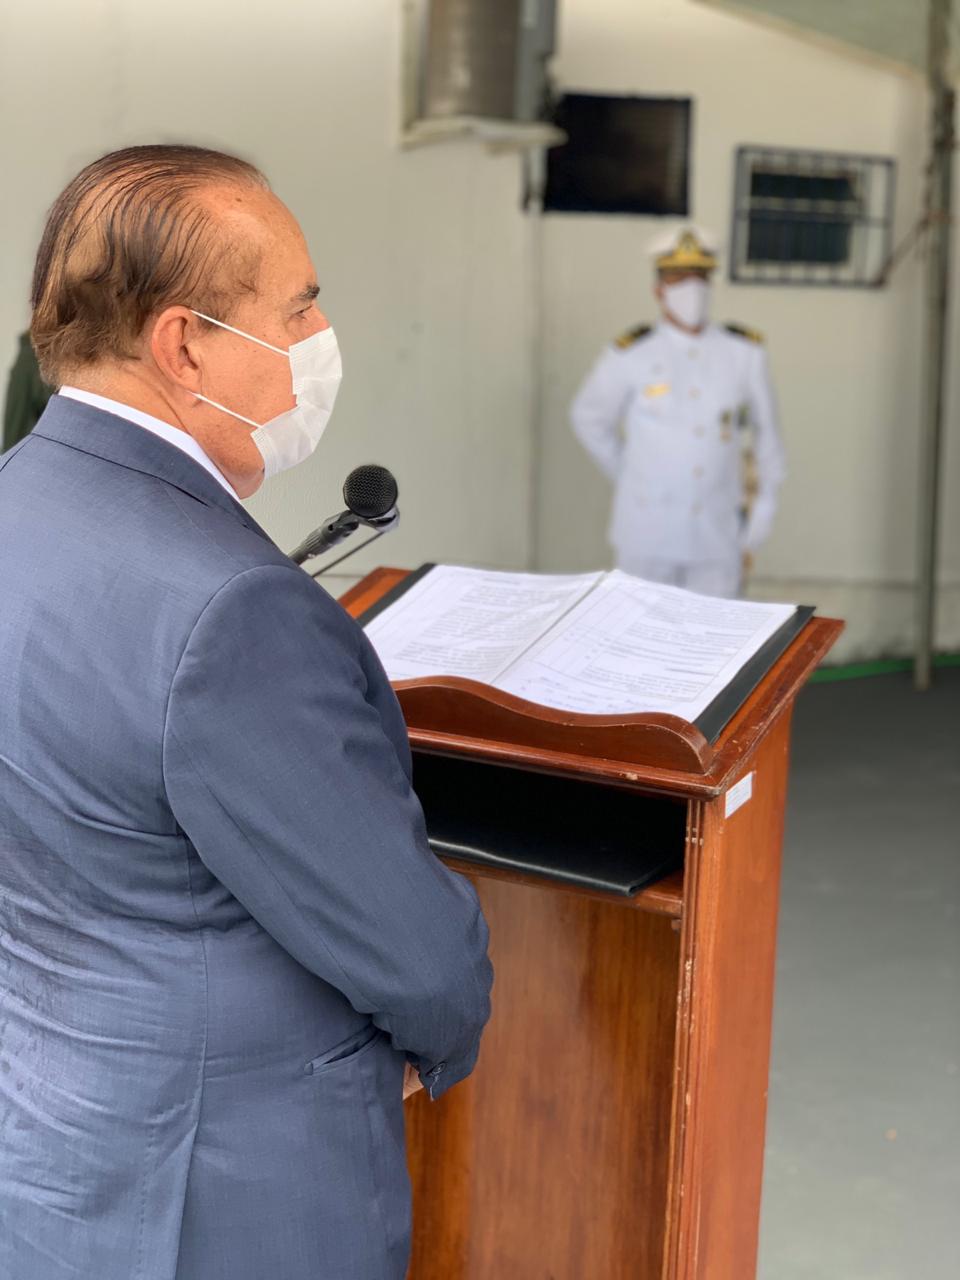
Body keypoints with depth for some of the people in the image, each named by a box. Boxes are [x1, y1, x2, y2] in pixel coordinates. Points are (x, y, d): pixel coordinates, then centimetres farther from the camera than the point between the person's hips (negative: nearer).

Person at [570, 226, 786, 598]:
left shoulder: (744, 353, -2)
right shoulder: (631, 356, -8)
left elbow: (766, 425, 11)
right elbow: (589, 419, 8)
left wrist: (765, 501, 11)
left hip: (717, 538, 1)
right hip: (647, 536, -1)